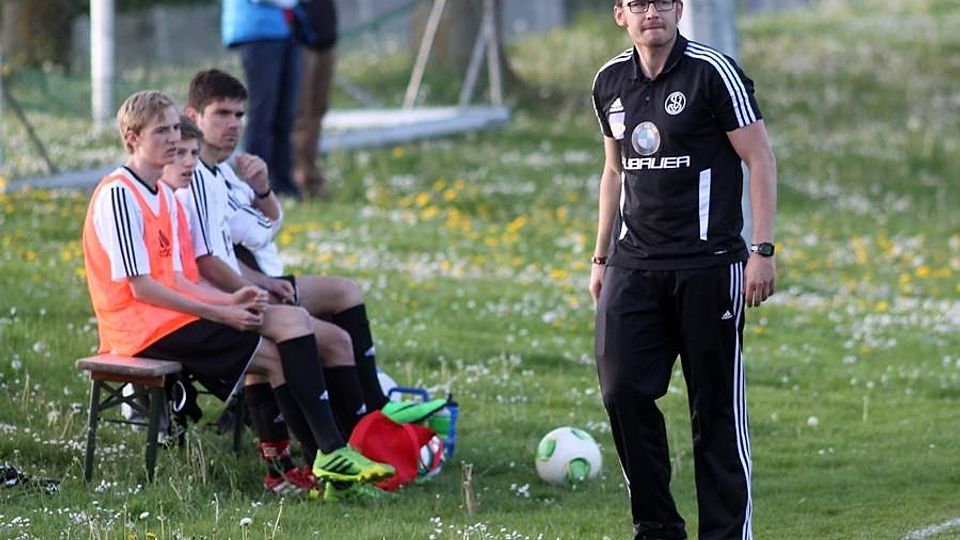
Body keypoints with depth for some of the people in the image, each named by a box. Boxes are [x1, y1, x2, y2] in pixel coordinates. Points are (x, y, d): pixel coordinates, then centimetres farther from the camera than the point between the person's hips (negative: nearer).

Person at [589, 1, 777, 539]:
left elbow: (761, 160, -6)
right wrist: (601, 257, 20)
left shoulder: (713, 71, -7)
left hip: (707, 265, -5)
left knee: (716, 404, -1)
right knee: (622, 391, -3)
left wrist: (762, 250, -12)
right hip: (633, 266, 5)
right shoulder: (610, 81, 11)